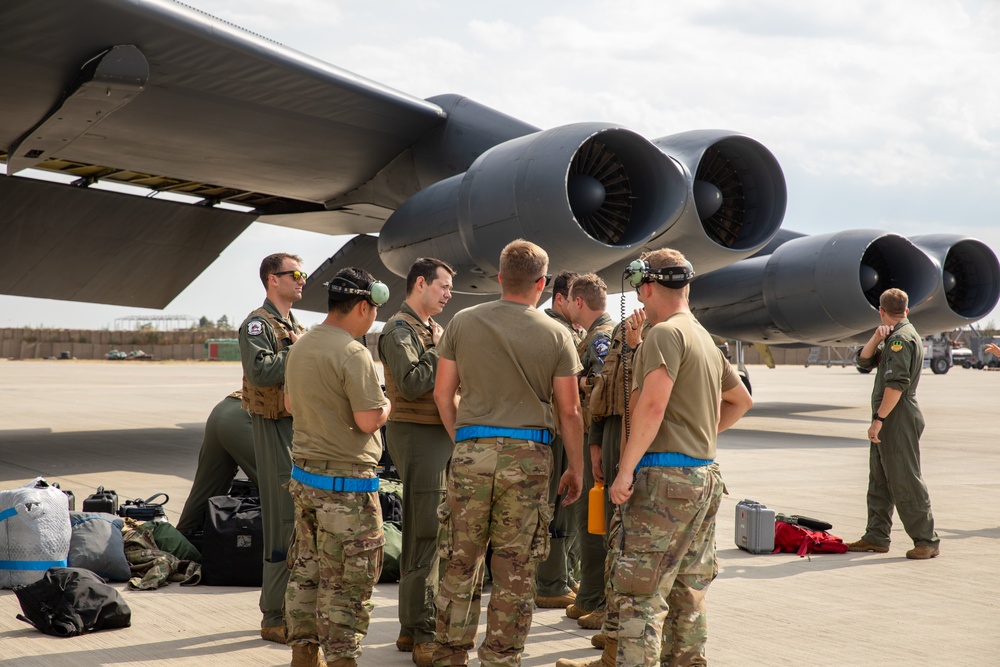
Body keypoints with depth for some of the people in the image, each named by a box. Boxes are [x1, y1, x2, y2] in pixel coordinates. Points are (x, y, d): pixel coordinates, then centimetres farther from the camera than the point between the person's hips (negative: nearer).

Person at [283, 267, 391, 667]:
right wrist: (384, 405, -2)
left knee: (306, 571, 16)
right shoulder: (353, 354, -19)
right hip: (346, 484, -9)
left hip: (303, 475, 9)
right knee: (347, 582, 0)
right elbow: (369, 420, -22)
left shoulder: (301, 346, 9)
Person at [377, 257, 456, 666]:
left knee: (423, 535, 14)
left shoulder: (428, 329, 19)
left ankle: (411, 626, 22)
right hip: (417, 436, -9)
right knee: (425, 536, -9)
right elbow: (412, 384, -22)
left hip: (439, 434, 9)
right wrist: (437, 348, -12)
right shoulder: (400, 329, -10)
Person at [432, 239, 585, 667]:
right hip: (528, 456, -1)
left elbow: (443, 394, 7)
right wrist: (576, 469, 11)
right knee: (515, 570, 6)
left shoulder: (463, 323, 4)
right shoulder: (555, 335, 1)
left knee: (460, 563, 10)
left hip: (471, 453, 1)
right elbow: (569, 412, 1)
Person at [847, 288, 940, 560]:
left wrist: (879, 419, -22)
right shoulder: (894, 337, 18)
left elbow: (897, 384, -22)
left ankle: (927, 540, -3)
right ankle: (876, 537, 16)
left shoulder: (901, 338, -14)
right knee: (879, 481, 12)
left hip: (898, 421, -10)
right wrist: (877, 338, -1)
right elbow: (863, 361, 15)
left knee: (905, 481, -8)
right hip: (889, 423, 10)